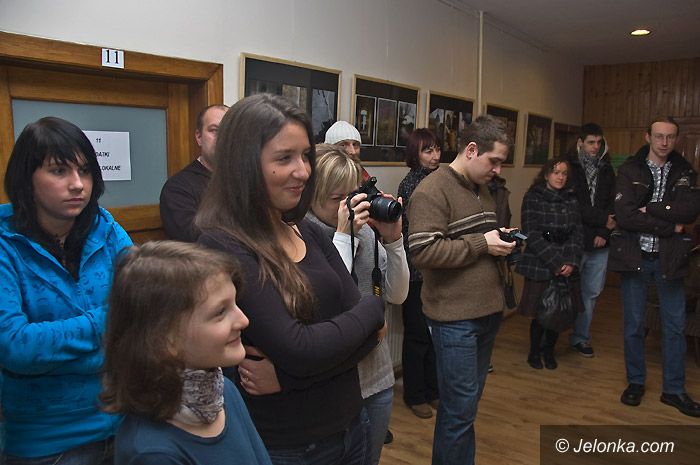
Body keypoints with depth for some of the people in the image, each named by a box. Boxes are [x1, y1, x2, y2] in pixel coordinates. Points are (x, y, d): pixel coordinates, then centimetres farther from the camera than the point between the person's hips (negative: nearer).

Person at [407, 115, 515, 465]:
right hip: (455, 317, -9)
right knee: (460, 408, -1)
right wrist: (480, 244, -19)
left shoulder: (482, 190, 15)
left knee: (469, 401, 19)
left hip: (488, 311, 9)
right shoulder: (432, 191, -14)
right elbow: (423, 251, -23)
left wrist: (501, 241, 6)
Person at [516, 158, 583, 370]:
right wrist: (555, 262, -14)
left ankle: (549, 352, 27)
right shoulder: (533, 198, -3)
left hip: (566, 267, 4)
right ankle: (534, 352, 23)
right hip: (539, 266, -3)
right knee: (539, 312, -1)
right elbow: (533, 235, -9)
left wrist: (571, 262, -10)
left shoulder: (571, 199, 9)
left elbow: (577, 233, 4)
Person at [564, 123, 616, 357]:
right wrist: (603, 219, -10)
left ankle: (580, 337, 24)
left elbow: (612, 205, 6)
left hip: (599, 243, 5)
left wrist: (604, 232, -7)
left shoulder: (607, 170, 11)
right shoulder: (569, 168, -4)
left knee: (592, 292, 10)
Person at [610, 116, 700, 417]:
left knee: (675, 325, 8)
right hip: (634, 257, -2)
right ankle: (635, 382, 26)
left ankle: (674, 389, 23)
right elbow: (623, 215, -16)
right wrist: (670, 226, -13)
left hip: (669, 259, 2)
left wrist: (649, 209, -18)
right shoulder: (629, 171, -3)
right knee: (634, 324, 8)